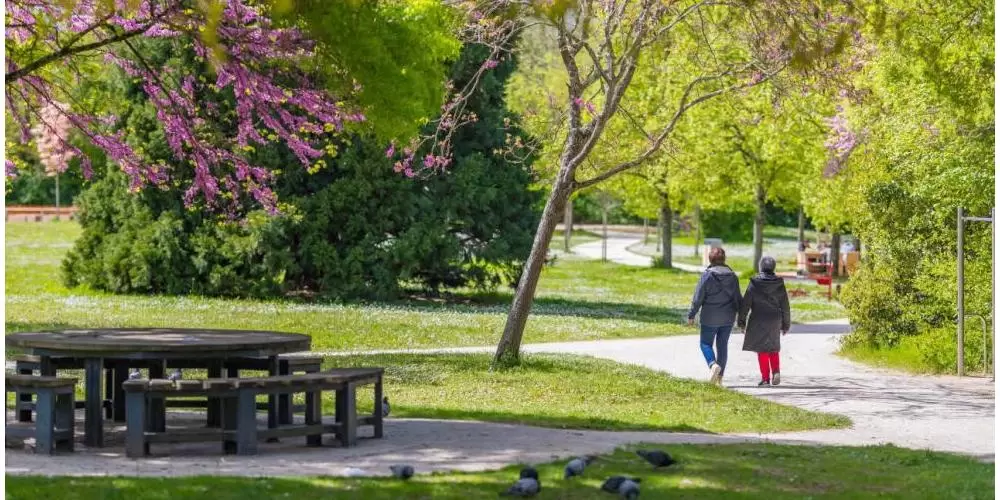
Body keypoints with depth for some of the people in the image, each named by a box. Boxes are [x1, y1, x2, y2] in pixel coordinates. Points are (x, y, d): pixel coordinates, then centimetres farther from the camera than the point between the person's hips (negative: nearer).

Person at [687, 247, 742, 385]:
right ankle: (720, 376, 13)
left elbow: (698, 297, -11)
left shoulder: (707, 275, -12)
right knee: (723, 345, 13)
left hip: (710, 318, -4)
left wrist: (691, 315, -3)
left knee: (706, 343, 9)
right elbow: (738, 298, 6)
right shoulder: (732, 276, 1)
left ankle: (713, 364, -19)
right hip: (728, 318, 4)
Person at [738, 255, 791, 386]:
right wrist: (786, 325, 13)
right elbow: (785, 307, 4)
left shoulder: (754, 284, -9)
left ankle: (765, 378, 3)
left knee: (762, 350, 5)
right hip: (774, 321, 2)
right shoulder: (779, 284, -1)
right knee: (774, 348, 17)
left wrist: (741, 321, 2)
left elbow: (745, 304, -7)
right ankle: (776, 372, -2)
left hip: (758, 321, -2)